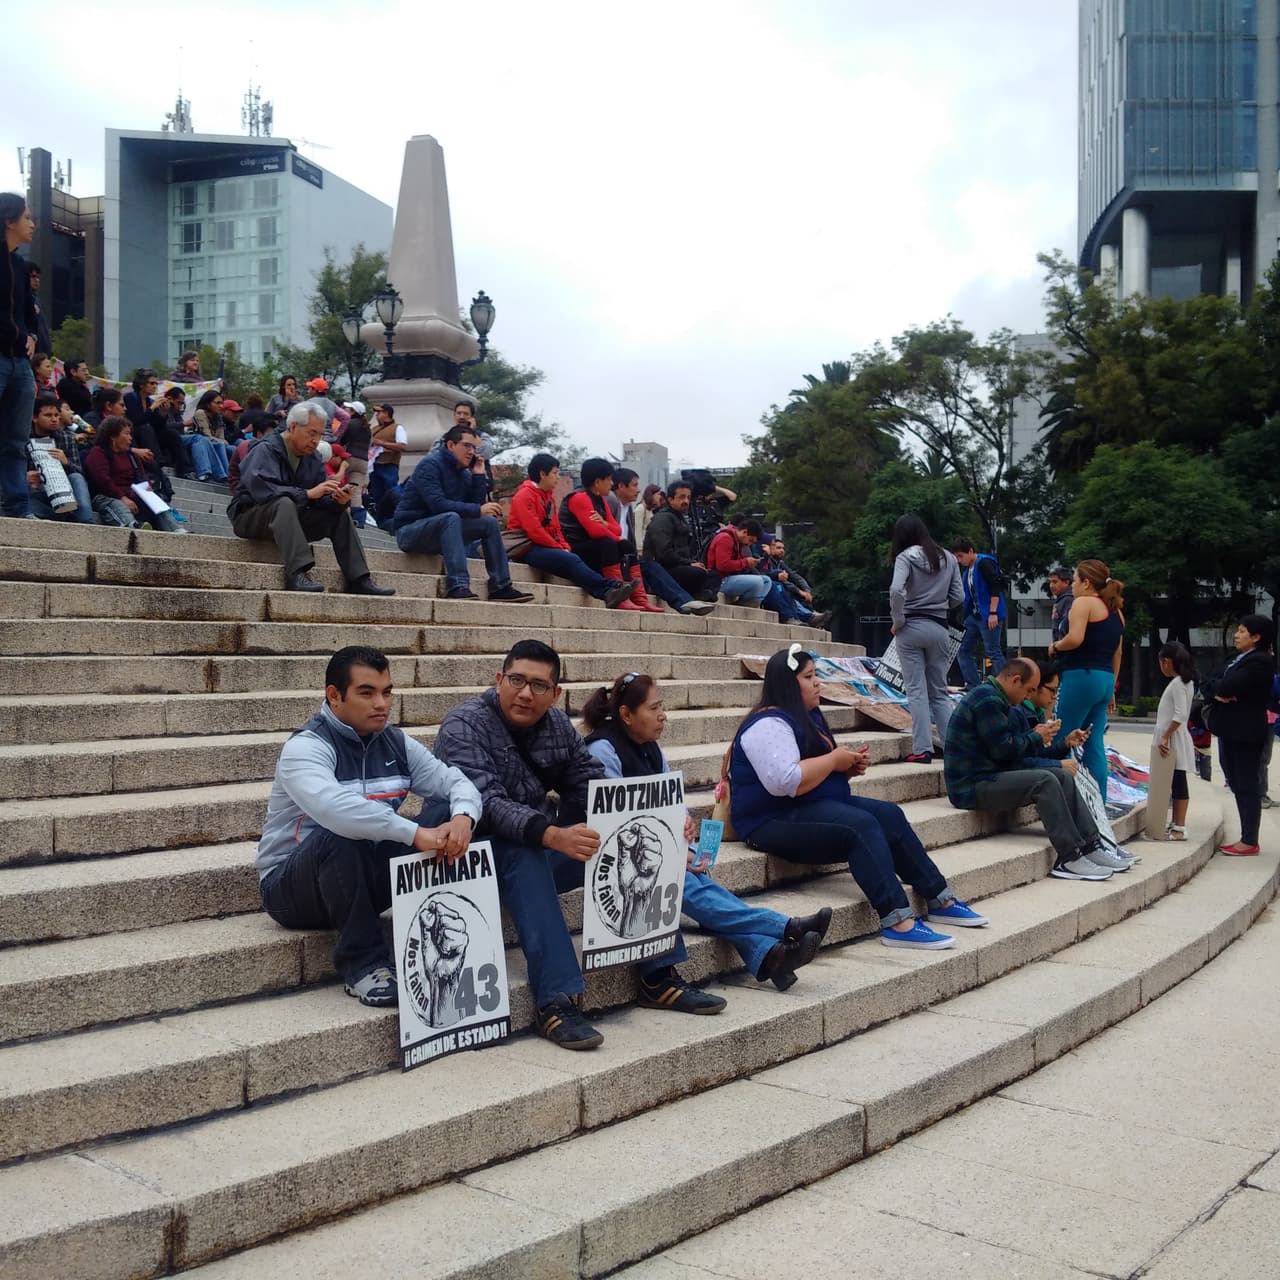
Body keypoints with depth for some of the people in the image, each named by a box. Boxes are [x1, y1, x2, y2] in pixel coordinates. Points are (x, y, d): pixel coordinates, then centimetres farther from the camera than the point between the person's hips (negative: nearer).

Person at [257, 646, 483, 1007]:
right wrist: (415, 834, -42)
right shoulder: (306, 747, -19)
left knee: (444, 815, -13)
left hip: (366, 876, 6)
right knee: (343, 837, -38)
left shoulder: (396, 743, 2)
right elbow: (334, 808, -39)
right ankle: (362, 963, -25)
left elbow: (456, 782, -3)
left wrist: (463, 817, -27)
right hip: (292, 888, -5)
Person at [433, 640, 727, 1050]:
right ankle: (555, 1001, -41)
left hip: (547, 847, 7)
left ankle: (659, 976, -7)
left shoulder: (558, 725, 5)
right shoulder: (463, 727, -16)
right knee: (525, 856, -38)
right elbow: (486, 803, -31)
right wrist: (552, 835, -47)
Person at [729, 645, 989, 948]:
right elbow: (784, 782, -30)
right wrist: (834, 760, -16)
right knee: (862, 826, -28)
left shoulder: (809, 716, 16)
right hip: (775, 822, -10)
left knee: (889, 815, -4)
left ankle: (940, 900, 0)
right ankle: (898, 922, -32)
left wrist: (849, 768, 5)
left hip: (816, 806, 10)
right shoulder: (769, 725, -16)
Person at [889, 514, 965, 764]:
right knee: (939, 691, 12)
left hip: (911, 628, -3)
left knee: (916, 690, 0)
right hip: (939, 629, 4)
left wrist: (898, 621, -9)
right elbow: (958, 596, 5)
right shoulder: (948, 558, 6)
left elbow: (896, 590, -21)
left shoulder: (906, 557, -7)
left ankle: (922, 750, -4)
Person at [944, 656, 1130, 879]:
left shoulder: (997, 699, 19)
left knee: (1063, 776, 4)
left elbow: (1015, 748, 16)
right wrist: (1036, 737, -4)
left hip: (992, 775, 11)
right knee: (1044, 781, -24)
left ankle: (1090, 846, 1)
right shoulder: (986, 698, -15)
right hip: (973, 785, -11)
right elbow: (1003, 749, -21)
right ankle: (1069, 858, -21)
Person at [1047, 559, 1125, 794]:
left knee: (1063, 740, -3)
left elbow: (1075, 638, -21)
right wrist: (1111, 689, 24)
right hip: (1105, 679, 9)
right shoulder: (1115, 611, 19)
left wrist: (1055, 646, -2)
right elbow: (1116, 654, 21)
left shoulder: (1083, 603, -6)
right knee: (1094, 745, 9)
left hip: (1082, 676, -9)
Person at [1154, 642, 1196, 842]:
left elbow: (1180, 715, -24)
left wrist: (1165, 736, -22)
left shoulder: (1177, 683, -16)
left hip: (1173, 740, -10)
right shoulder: (1185, 682, 14)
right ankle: (1176, 823, 20)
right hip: (1172, 740, 10)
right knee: (1175, 784, 14)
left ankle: (1179, 828, -5)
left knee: (1178, 783, -7)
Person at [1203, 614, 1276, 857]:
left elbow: (1229, 686, -23)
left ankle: (1250, 842, 1)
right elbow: (1209, 685, 11)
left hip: (1246, 733, -9)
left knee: (1247, 786, -4)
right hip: (1229, 730, 9)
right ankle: (1246, 838, 19)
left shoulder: (1260, 662, -13)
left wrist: (1217, 687, -2)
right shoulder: (1238, 659, 17)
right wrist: (1218, 693, -10)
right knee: (1237, 784, 12)